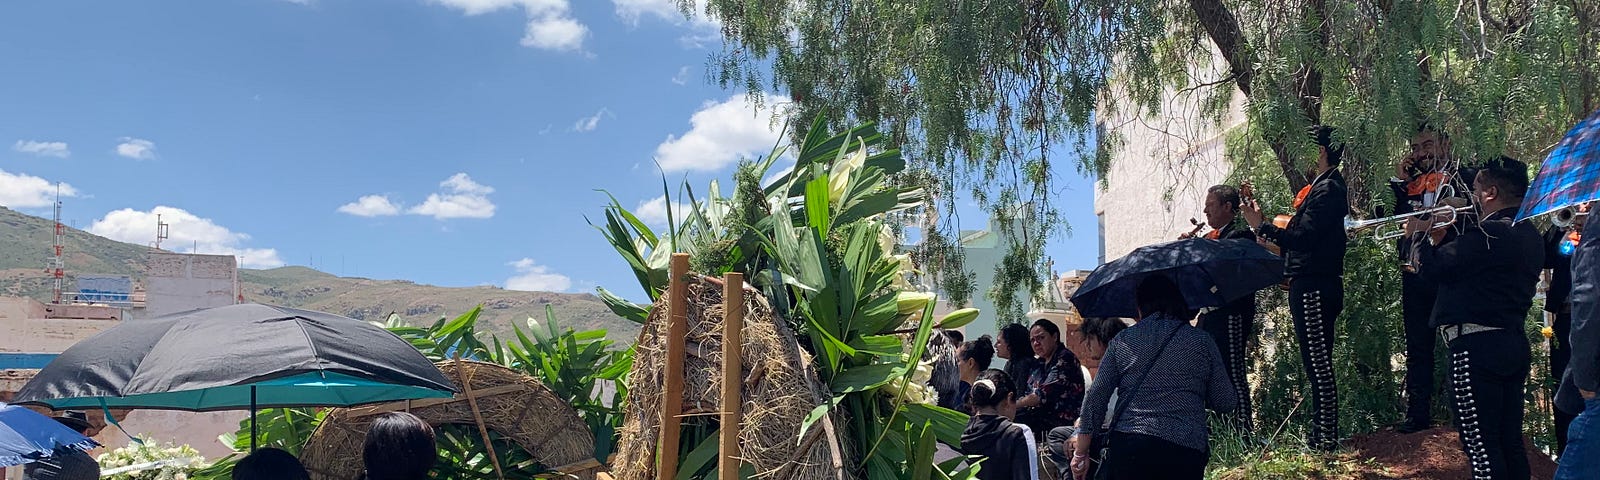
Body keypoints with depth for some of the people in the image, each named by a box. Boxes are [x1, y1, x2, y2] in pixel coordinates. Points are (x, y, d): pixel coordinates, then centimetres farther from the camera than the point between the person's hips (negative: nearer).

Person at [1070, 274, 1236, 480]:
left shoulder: (1122, 340, 8)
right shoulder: (1202, 341, 6)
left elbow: (1095, 398, 5)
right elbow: (1226, 402, 6)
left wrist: (1080, 454, 11)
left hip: (1127, 447, 0)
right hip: (1185, 452, 0)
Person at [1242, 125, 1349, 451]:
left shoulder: (1327, 190, -14)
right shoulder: (1324, 186, 17)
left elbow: (1302, 239, -21)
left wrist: (1261, 226, -16)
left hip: (1314, 288, -11)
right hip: (1314, 286, 11)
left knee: (1318, 363, -7)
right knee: (1317, 363, 14)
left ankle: (1327, 438, -2)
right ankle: (1320, 434, 22)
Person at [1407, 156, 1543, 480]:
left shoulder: (1489, 234, -18)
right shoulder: (1530, 236, 14)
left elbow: (1434, 267, -16)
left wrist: (1419, 235, 1)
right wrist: (1439, 240, 14)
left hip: (1476, 346, -10)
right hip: (1513, 344, 10)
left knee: (1481, 444, -4)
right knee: (1510, 442, 15)